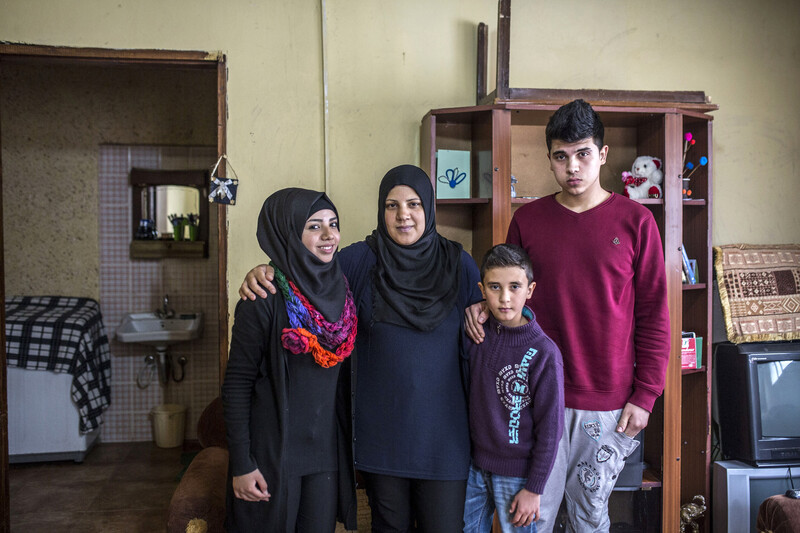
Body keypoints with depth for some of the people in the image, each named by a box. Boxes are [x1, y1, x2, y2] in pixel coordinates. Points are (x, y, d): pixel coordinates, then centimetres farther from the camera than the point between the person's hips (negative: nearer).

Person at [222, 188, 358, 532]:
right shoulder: (264, 299, -15)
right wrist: (241, 464, -14)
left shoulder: (340, 289, 2)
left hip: (325, 450, 5)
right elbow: (237, 382, -13)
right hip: (272, 451, -5)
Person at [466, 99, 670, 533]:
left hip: (608, 401, 0)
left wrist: (645, 395, -3)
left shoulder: (635, 221, -1)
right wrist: (483, 306, -8)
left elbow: (653, 313, 1)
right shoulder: (527, 219, 3)